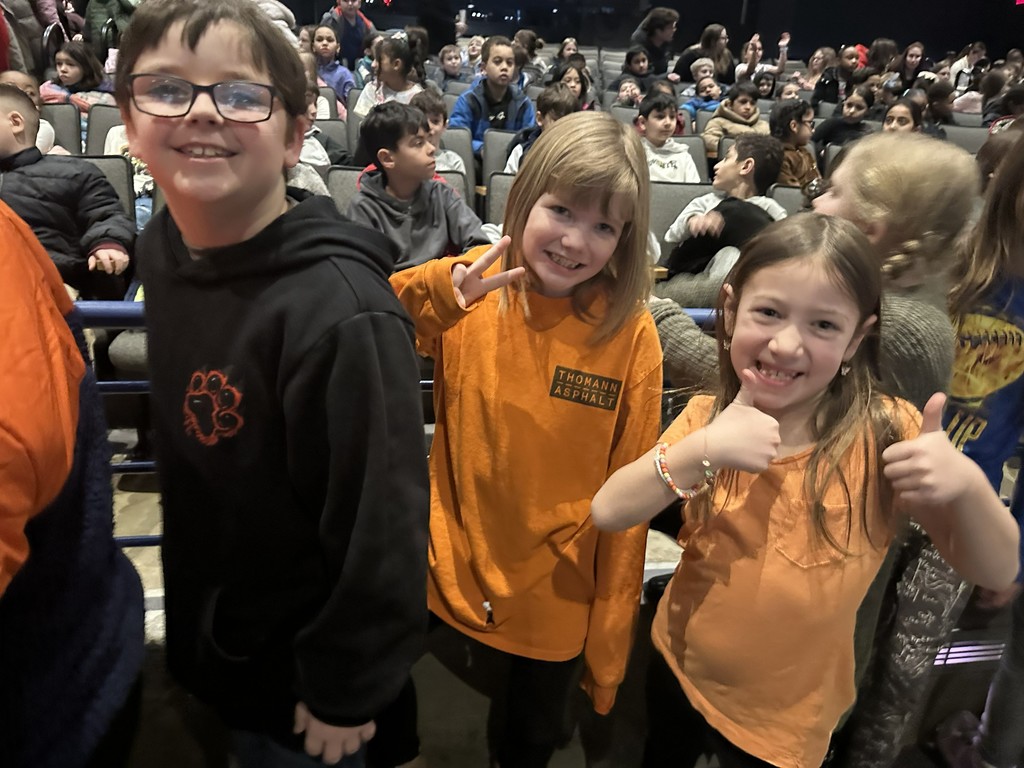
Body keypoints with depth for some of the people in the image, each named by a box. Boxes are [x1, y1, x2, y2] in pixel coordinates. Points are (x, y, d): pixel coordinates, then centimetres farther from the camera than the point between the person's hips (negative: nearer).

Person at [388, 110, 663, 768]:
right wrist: (431, 291, -31)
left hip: (557, 606, 0)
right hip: (452, 581, 1)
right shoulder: (469, 292, -11)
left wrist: (608, 646, -3)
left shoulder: (632, 335, -14)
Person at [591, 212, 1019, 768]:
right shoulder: (706, 418, -11)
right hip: (677, 672, 3)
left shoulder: (886, 435, -19)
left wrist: (967, 484, -36)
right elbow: (607, 513, -20)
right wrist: (703, 451, -33)